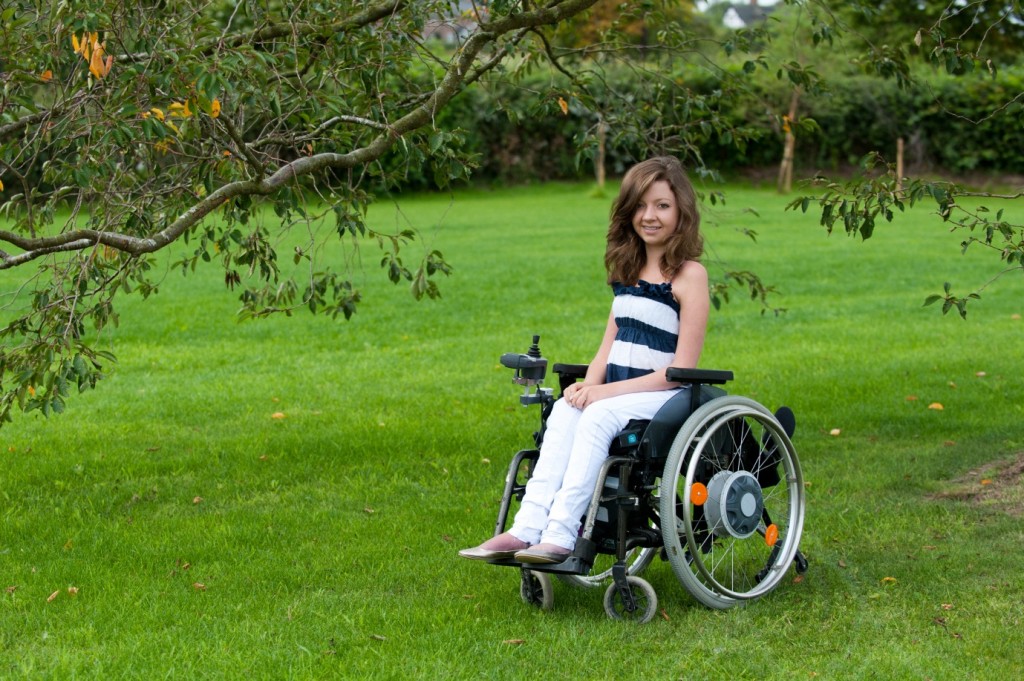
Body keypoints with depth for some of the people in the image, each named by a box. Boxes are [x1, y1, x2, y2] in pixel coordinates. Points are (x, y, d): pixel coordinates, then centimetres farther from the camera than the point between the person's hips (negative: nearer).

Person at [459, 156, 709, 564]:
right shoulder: (628, 270, 17)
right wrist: (589, 385, -6)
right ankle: (527, 528, -38)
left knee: (598, 415, -32)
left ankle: (560, 535, -39)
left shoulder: (689, 274, -5)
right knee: (566, 409, -25)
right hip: (616, 392, 5)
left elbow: (681, 370, -11)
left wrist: (606, 392, -16)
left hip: (666, 395, -5)